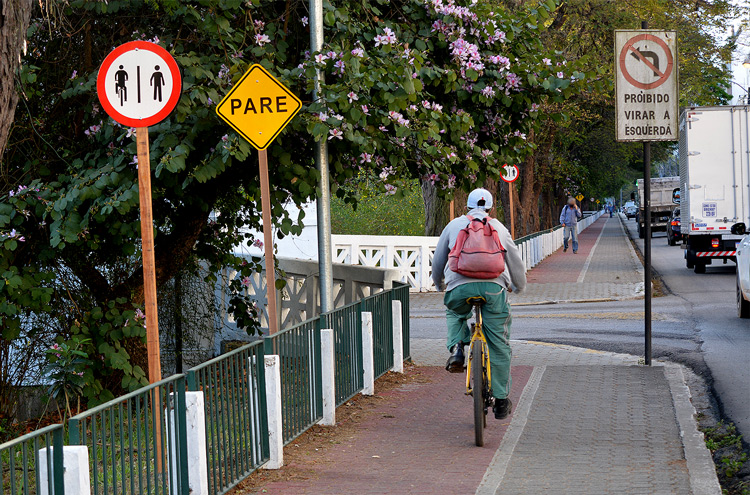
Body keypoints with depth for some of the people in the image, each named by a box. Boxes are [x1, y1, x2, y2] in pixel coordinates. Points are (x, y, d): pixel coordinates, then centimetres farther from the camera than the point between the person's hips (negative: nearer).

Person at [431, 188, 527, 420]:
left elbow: (438, 261, 26)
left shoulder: (454, 225, 20)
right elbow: (516, 261, 29)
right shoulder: (499, 228, 21)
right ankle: (501, 401, 8)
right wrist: (519, 286, 48)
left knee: (455, 314, 35)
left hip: (459, 286, 0)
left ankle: (456, 348, 7)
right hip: (493, 287, 0)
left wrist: (439, 285, 46)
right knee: (498, 345, 7)